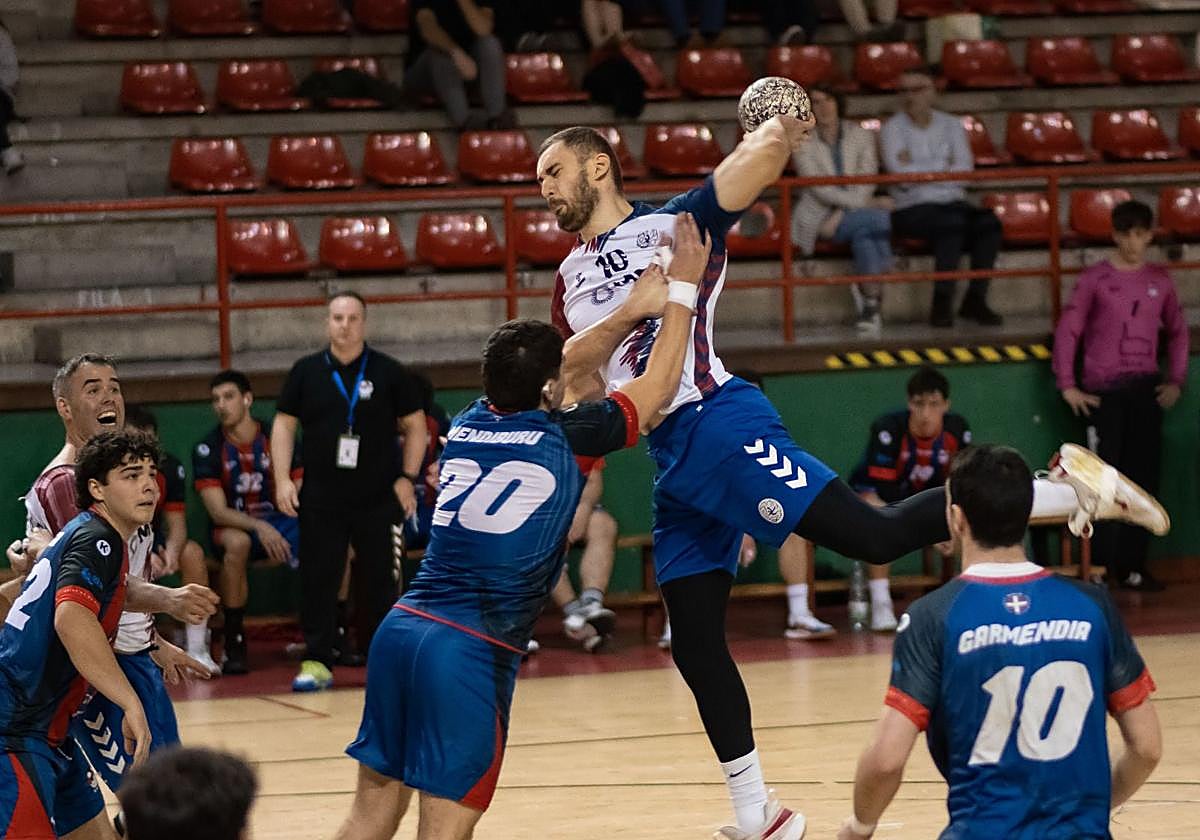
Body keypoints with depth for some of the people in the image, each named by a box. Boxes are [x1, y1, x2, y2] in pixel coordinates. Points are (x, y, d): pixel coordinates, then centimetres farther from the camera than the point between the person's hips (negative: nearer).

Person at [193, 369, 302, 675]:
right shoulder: (207, 449, -7)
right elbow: (218, 512, -14)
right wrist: (259, 527, -32)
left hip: (279, 523, 2)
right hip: (235, 526, -2)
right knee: (236, 543, -40)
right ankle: (234, 644, -30)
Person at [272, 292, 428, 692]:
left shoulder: (388, 372, 2)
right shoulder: (306, 372, 5)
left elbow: (415, 425, 6)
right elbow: (284, 424, 9)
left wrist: (408, 477, -3)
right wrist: (282, 478, -1)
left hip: (378, 500, -1)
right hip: (321, 500, 1)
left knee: (379, 582, 3)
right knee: (318, 580, 0)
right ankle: (317, 663, 4)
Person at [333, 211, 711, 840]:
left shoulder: (468, 425, 13)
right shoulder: (563, 438, -3)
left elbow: (541, 369, 32)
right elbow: (656, 391, 12)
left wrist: (631, 312, 38)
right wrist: (683, 289, 22)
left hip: (402, 626, 6)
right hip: (472, 650, -6)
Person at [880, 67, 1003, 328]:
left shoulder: (951, 125, 14)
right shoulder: (893, 128, 4)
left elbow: (965, 170, -2)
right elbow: (901, 174, -12)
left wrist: (918, 169, -8)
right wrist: (943, 166, -4)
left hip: (953, 201, 4)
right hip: (913, 208, -4)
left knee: (989, 222, -26)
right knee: (952, 222, -35)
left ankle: (975, 299, -19)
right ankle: (942, 303, -29)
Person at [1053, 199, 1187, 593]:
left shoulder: (1160, 279, 7)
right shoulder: (1095, 279, -3)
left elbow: (1177, 332, 17)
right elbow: (1067, 332, -3)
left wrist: (1176, 381, 8)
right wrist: (1068, 386, -7)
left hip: (1146, 390, 4)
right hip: (1104, 390, -3)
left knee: (1144, 478, 3)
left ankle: (1133, 567, 9)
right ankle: (1100, 569, 1)